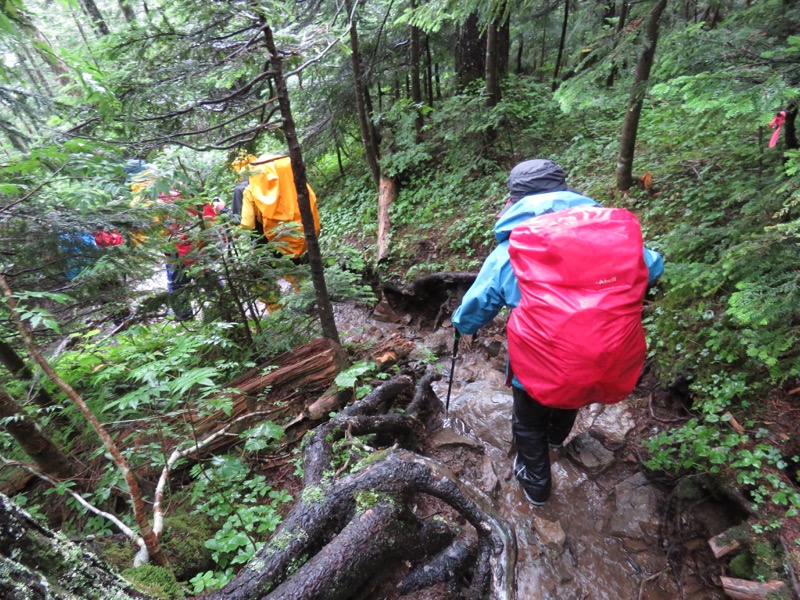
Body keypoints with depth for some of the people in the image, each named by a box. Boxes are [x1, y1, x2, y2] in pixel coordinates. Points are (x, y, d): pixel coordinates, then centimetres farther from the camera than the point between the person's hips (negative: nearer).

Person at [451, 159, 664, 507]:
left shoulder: (508, 252, -15)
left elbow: (475, 307, -4)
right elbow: (652, 268, 10)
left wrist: (461, 325, 19)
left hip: (537, 367, -4)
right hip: (596, 361, 5)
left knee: (528, 425, 26)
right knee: (569, 400, 38)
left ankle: (536, 485, 49)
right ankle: (556, 437, 68)